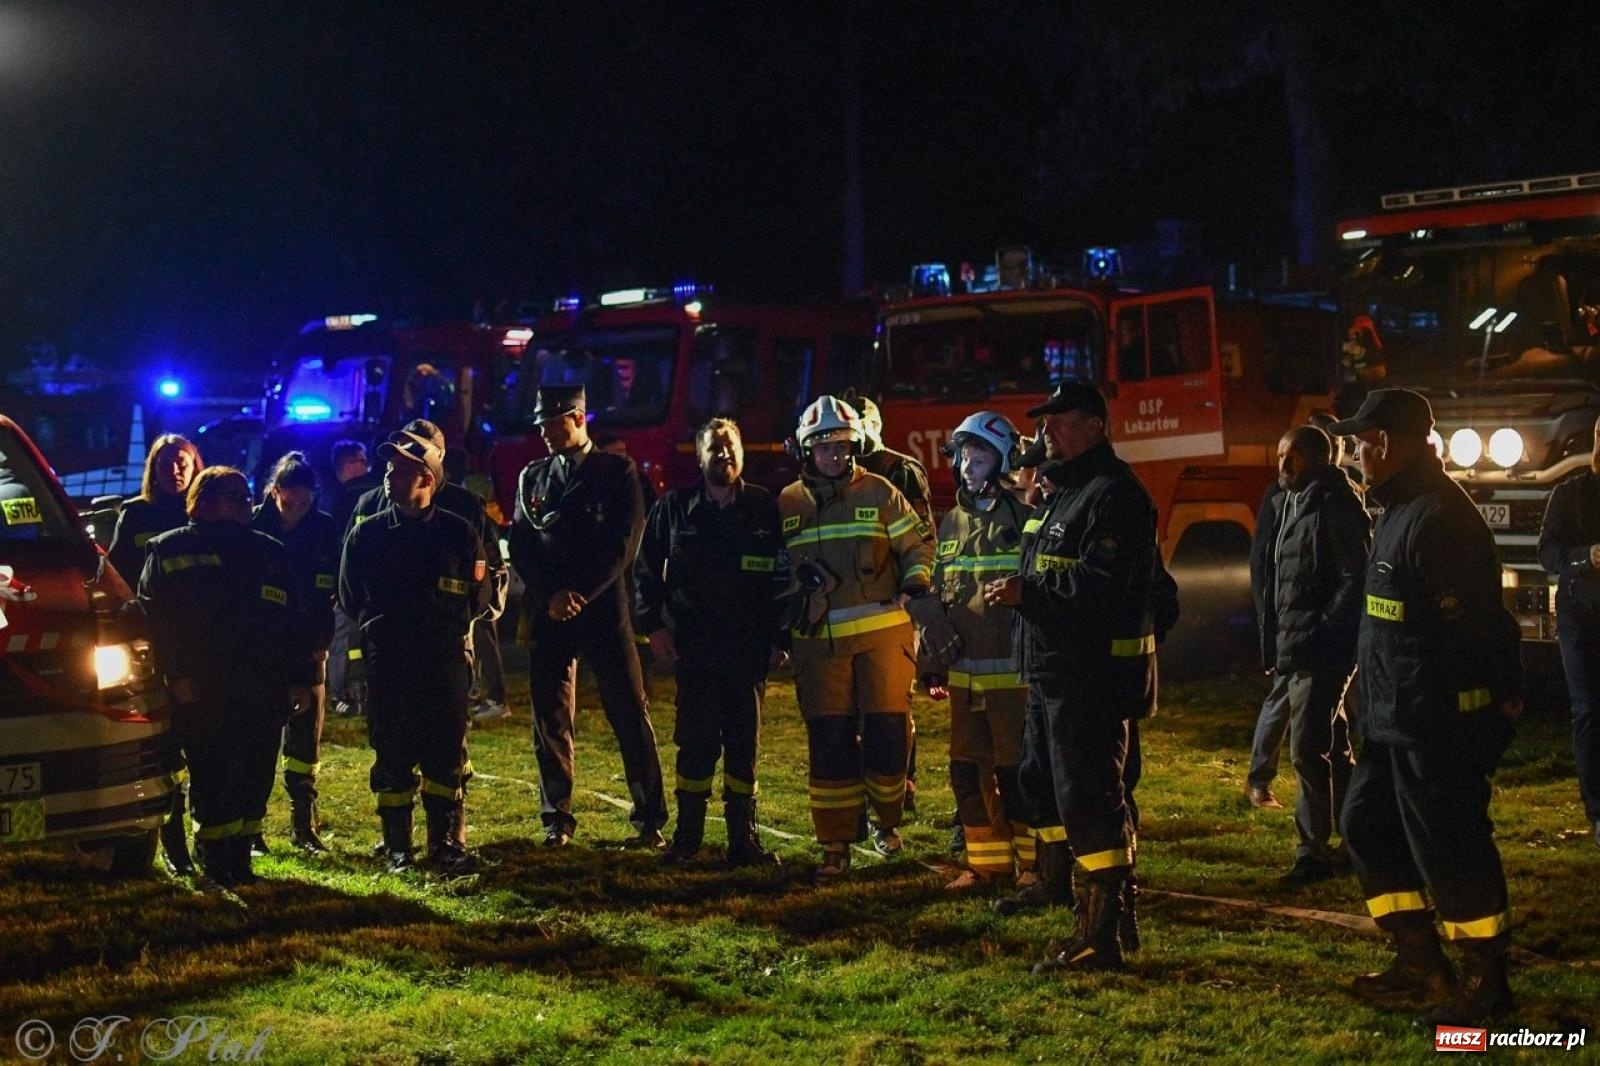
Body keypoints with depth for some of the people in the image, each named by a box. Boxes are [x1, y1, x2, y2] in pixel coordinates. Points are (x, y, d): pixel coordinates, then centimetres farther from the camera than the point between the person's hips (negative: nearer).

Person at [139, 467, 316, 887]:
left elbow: (296, 621, 14)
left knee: (255, 778, 4)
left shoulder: (270, 553, 16)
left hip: (263, 692, 3)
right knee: (211, 777, -4)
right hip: (199, 692, -3)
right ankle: (216, 863, 4)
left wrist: (301, 679, 7)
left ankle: (238, 860, 14)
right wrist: (175, 675, -10)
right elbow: (154, 616, -1)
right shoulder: (169, 551, 6)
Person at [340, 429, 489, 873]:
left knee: (447, 755, 2)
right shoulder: (366, 534, 4)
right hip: (387, 665, 1)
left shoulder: (459, 533, 0)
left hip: (446, 661, -1)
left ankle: (447, 844, 12)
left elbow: (479, 599, 6)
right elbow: (350, 600, 13)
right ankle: (396, 847, 13)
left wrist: (447, 627, 4)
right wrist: (381, 628, 11)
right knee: (392, 755, 4)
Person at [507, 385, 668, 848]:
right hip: (547, 613, 3)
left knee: (631, 714, -2)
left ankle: (650, 819, 6)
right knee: (550, 716, 4)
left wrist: (581, 595, -13)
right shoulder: (532, 476, 12)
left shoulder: (617, 472, 1)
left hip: (603, 608, -3)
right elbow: (521, 546, 6)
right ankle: (556, 818, 14)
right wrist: (551, 596, -10)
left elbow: (623, 544, -6)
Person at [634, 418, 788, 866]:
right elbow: (646, 566, 10)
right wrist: (653, 624, 1)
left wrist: (780, 639, 2)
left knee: (744, 744, 6)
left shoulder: (765, 508, 3)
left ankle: (743, 838, 12)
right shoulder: (674, 508, 4)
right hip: (694, 647, -1)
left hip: (749, 649, 1)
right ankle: (687, 837, 9)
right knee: (696, 744, -1)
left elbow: (783, 577, 5)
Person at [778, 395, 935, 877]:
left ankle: (886, 820, 24)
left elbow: (917, 543, 6)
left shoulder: (879, 494, 3)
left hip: (881, 633, -1)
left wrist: (916, 583, -10)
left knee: (887, 731, 0)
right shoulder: (787, 504, 9)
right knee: (829, 742, 2)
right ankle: (835, 844, 10)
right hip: (818, 642, 1)